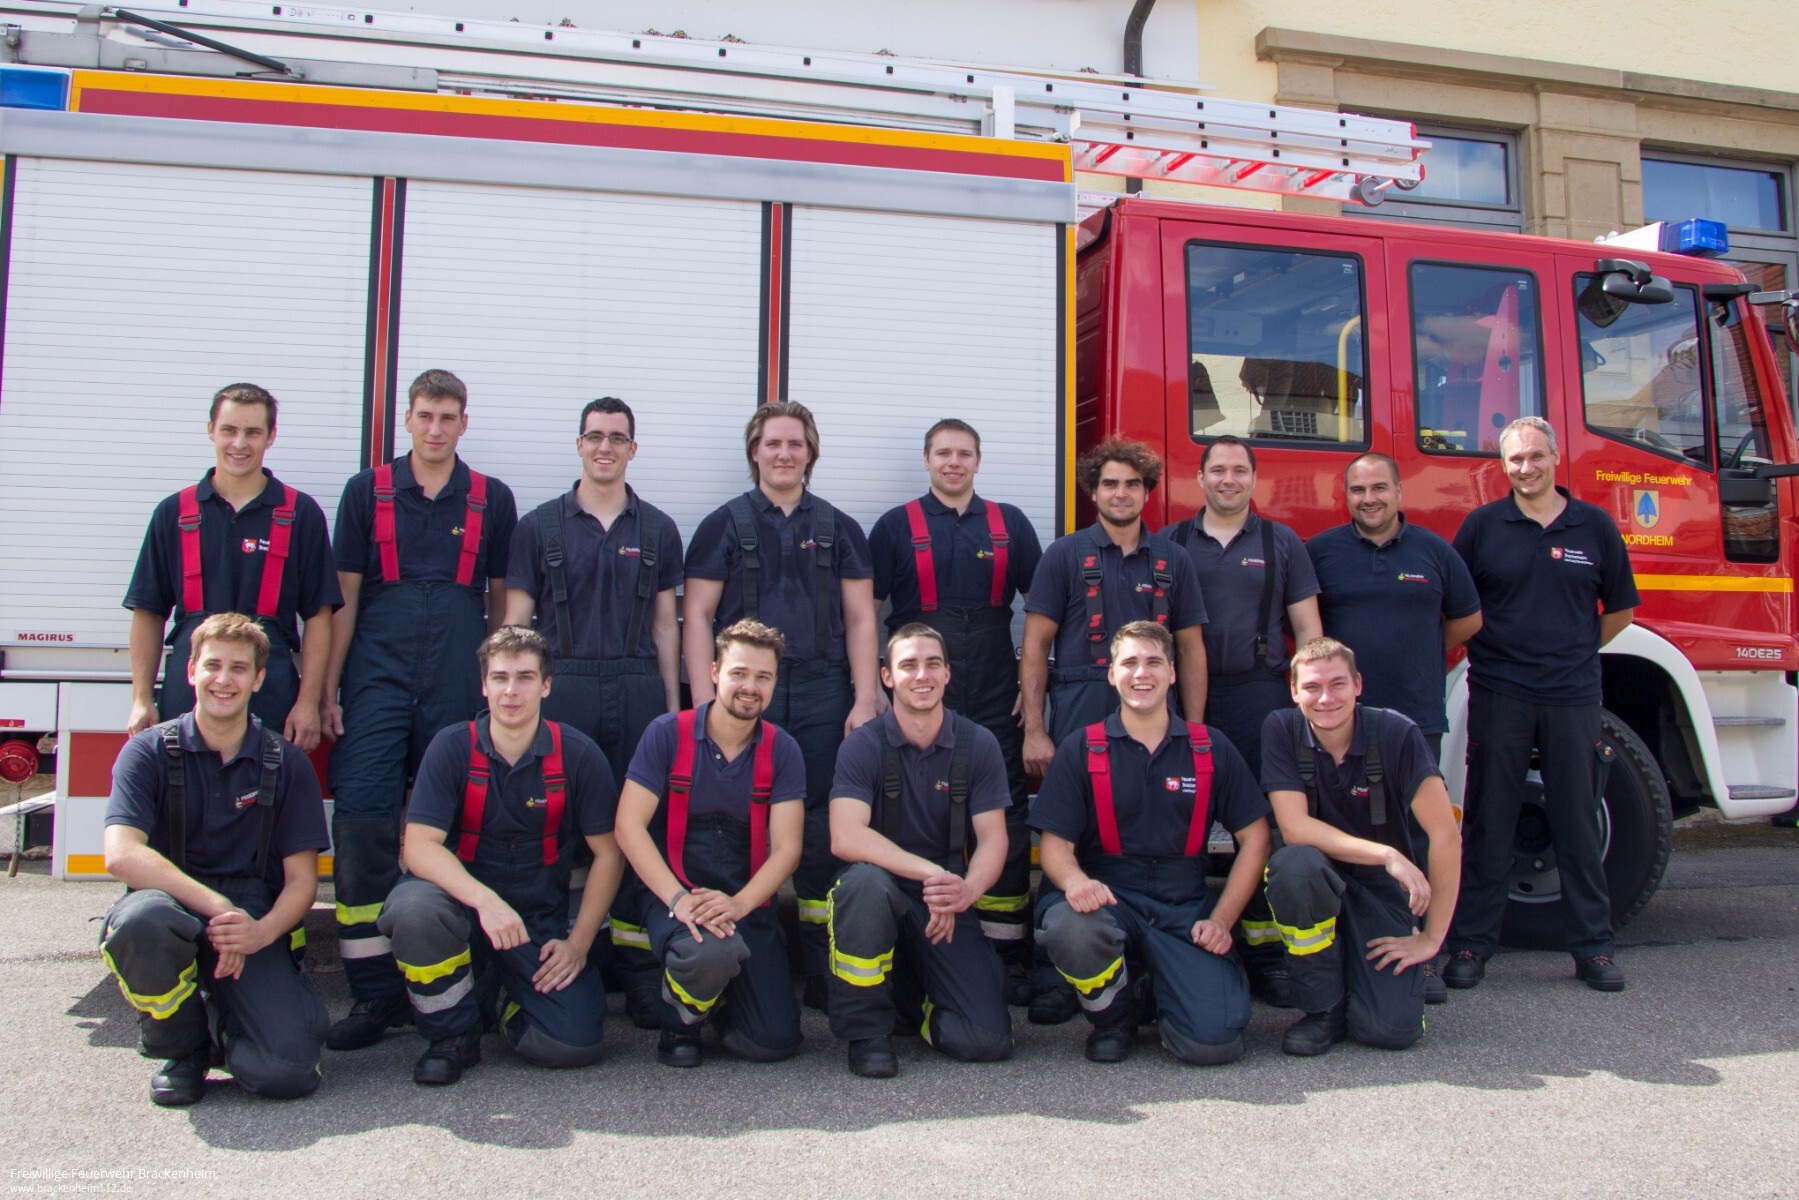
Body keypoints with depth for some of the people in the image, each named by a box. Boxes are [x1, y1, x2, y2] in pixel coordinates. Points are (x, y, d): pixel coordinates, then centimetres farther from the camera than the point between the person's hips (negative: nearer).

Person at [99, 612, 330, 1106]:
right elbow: (121, 854, -14)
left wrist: (261, 932, -19)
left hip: (255, 922, 0)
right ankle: (183, 1048, -6)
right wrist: (216, 906, -25)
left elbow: (302, 879, 2)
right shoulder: (149, 751, 1)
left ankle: (225, 1012, 16)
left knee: (286, 1072, -23)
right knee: (141, 921, -39)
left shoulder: (286, 764, 4)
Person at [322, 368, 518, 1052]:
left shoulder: (492, 500, 10)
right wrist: (327, 691, 4)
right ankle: (375, 994, -1)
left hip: (459, 688, 0)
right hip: (377, 681, 0)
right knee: (361, 824, -8)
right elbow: (344, 597, 8)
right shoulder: (366, 492, 9)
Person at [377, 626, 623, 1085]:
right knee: (413, 906, -35)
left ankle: (507, 1007, 18)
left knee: (574, 1043, -20)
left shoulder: (578, 755, -6)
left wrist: (578, 943, -8)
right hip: (462, 900, 0)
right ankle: (453, 1034, -6)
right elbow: (419, 846, -16)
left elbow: (607, 854, 0)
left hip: (541, 921, 0)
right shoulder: (452, 747, -7)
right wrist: (485, 900, -32)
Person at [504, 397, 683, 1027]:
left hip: (638, 689, 1)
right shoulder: (540, 525, 8)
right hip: (561, 687, -1)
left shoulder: (657, 529, 13)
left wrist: (673, 704, 9)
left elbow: (665, 622, 14)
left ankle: (639, 975, 10)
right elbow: (516, 620, 7)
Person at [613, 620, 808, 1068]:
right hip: (673, 894, -2)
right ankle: (681, 1019, 1)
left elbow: (787, 848, -3)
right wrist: (678, 899, -21)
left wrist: (739, 903, -21)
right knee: (711, 952, -37)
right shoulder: (667, 734, -2)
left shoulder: (782, 751, 3)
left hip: (748, 904, 3)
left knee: (774, 1041, -11)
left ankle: (712, 995, 24)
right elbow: (629, 826, -9)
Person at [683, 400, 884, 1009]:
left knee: (820, 829, 2)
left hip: (822, 697, 1)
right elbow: (697, 615, 4)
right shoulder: (725, 524, 8)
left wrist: (865, 701, -1)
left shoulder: (838, 528, 13)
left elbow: (860, 619, 10)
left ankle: (823, 972, 11)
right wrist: (705, 703, -6)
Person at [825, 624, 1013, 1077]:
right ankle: (867, 1029, -13)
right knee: (865, 881, -38)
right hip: (882, 891, -2)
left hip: (948, 906, 2)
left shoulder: (978, 745, 0)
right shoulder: (863, 745, -7)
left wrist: (966, 890, -26)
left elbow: (993, 838, -4)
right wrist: (931, 873, -29)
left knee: (989, 1041, -14)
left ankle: (919, 995, 22)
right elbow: (846, 838, -20)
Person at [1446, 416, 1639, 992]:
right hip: (1498, 695, -1)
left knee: (1579, 822, 7)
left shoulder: (1596, 526, 6)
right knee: (1487, 822, 3)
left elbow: (1620, 609, 14)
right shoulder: (1481, 525, 3)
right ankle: (1471, 944, 10)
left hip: (1573, 696, 1)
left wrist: (1572, 652, 11)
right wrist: (1493, 646, 3)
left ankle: (1593, 946, 18)